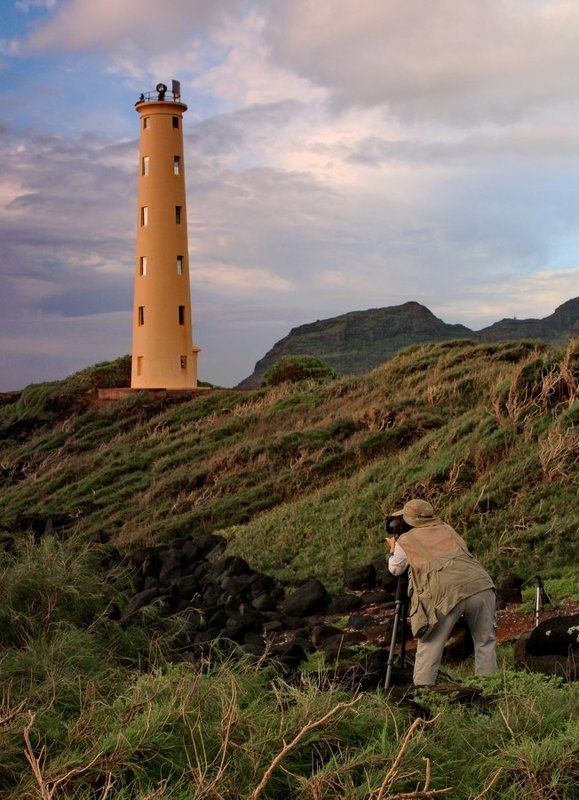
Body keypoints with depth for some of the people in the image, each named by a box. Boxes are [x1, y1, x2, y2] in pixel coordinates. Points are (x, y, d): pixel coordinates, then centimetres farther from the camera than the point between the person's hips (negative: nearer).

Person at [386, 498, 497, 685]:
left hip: (446, 593, -3)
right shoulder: (447, 529, 29)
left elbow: (395, 570, 33)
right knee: (485, 642, 15)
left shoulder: (405, 540, 18)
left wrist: (393, 550, 54)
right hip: (480, 585, 3)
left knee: (429, 645, 10)